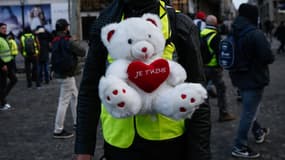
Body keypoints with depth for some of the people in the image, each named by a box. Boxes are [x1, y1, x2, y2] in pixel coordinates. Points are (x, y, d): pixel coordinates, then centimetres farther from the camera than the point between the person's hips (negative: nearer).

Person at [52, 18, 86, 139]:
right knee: (64, 101, -4)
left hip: (59, 73, 9)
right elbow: (82, 52, -11)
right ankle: (58, 131, 0)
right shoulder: (68, 41, -19)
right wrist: (75, 42, 7)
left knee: (74, 96, 22)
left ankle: (77, 121, 33)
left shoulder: (54, 41, 5)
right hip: (67, 75, -9)